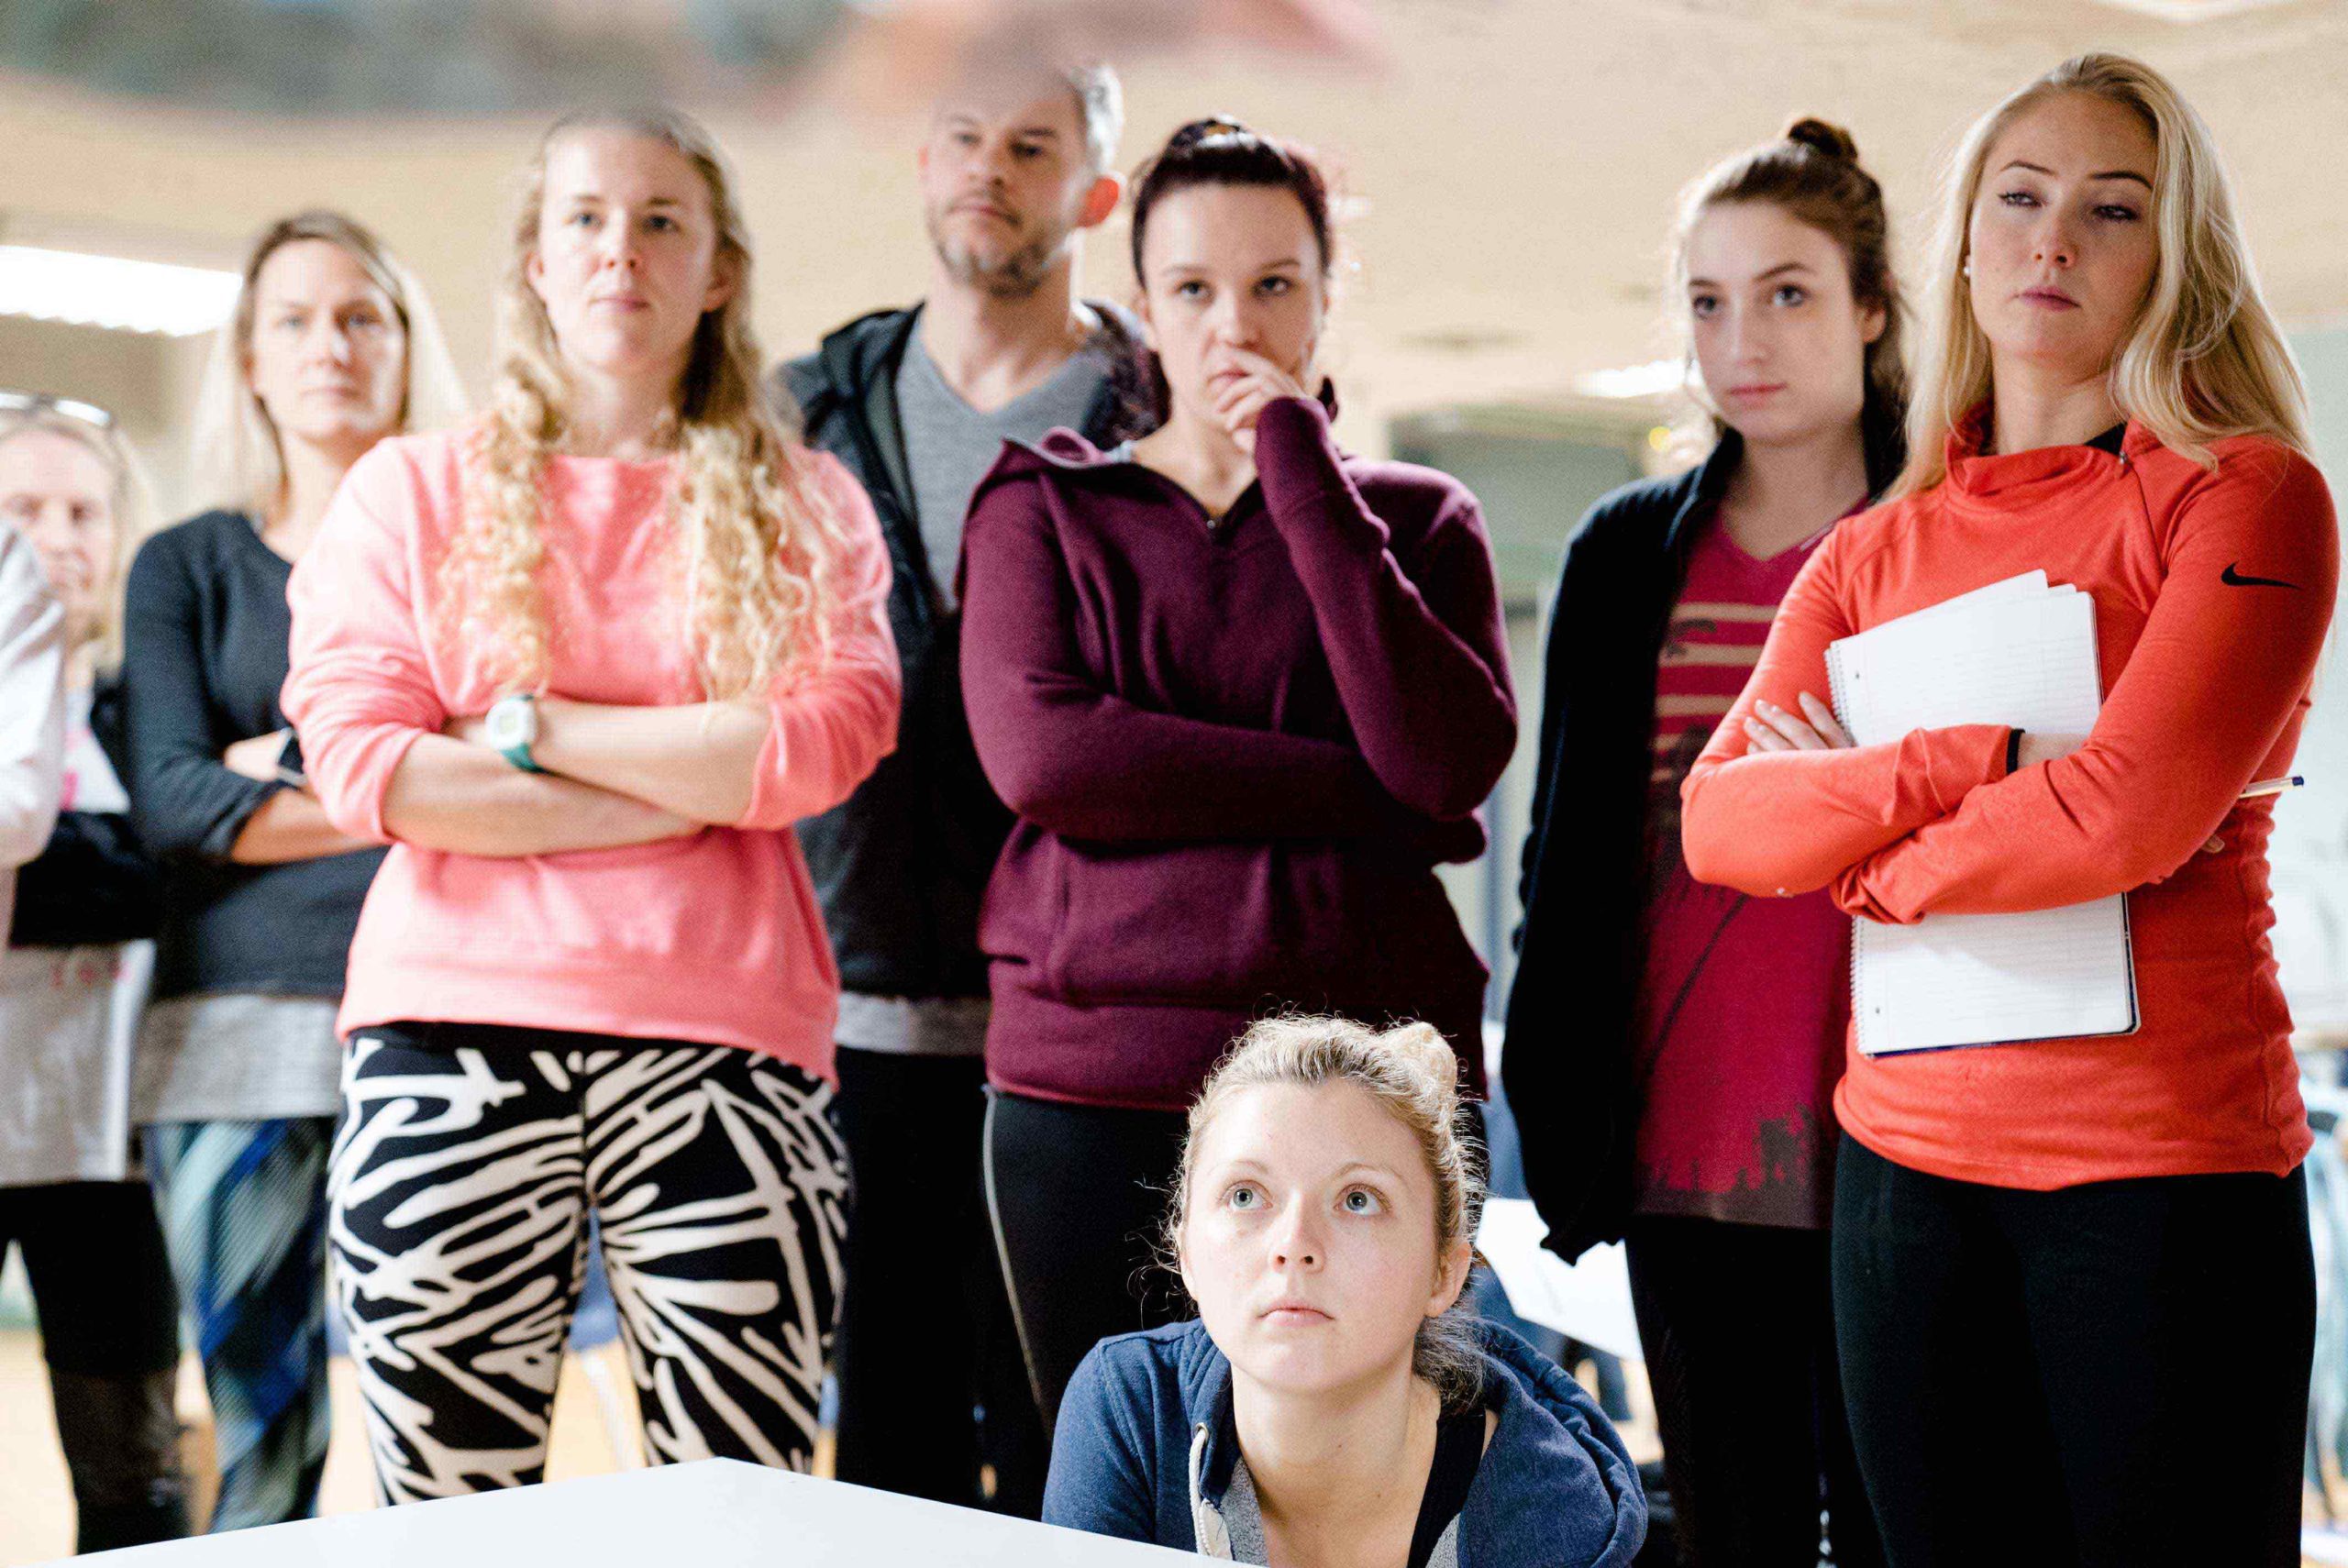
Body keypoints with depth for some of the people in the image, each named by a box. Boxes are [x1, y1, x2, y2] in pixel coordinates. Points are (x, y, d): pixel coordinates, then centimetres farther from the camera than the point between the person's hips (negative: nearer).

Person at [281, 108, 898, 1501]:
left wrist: (525, 723, -4)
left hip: (720, 1044, 0)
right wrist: (692, 786, -5)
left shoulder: (805, 508, 12)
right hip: (454, 1027, 0)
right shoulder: (413, 490, 11)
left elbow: (822, 745, -5)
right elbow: (359, 762, -2)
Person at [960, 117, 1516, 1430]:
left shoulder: (1418, 519, 12)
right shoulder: (1043, 511, 11)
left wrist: (1305, 483, -6)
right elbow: (1038, 754, -8)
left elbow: (1452, 760, -7)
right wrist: (1357, 792, -8)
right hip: (1096, 1091, 0)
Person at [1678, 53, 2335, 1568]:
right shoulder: (1875, 550, 12)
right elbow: (1717, 821, 0)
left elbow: (2135, 811, -16)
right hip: (1908, 1159, 4)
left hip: (2165, 1167, -4)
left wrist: (1865, 852, -2)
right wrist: (1978, 765, -13)